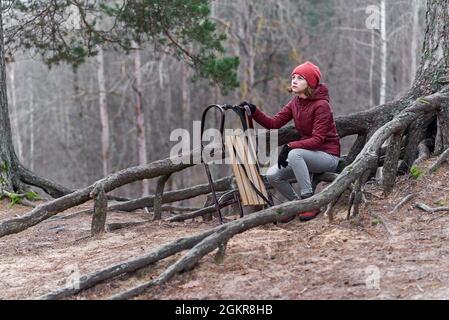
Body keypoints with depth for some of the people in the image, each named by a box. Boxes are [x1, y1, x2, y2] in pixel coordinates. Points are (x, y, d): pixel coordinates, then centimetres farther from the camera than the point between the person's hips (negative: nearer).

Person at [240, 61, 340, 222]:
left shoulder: (321, 105, -17)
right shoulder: (295, 102, 6)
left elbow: (318, 139, -24)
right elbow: (274, 123, 0)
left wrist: (290, 146, -32)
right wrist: (254, 111, -14)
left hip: (328, 155, -7)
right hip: (307, 154, 7)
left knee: (294, 153, -35)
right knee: (272, 175, -11)